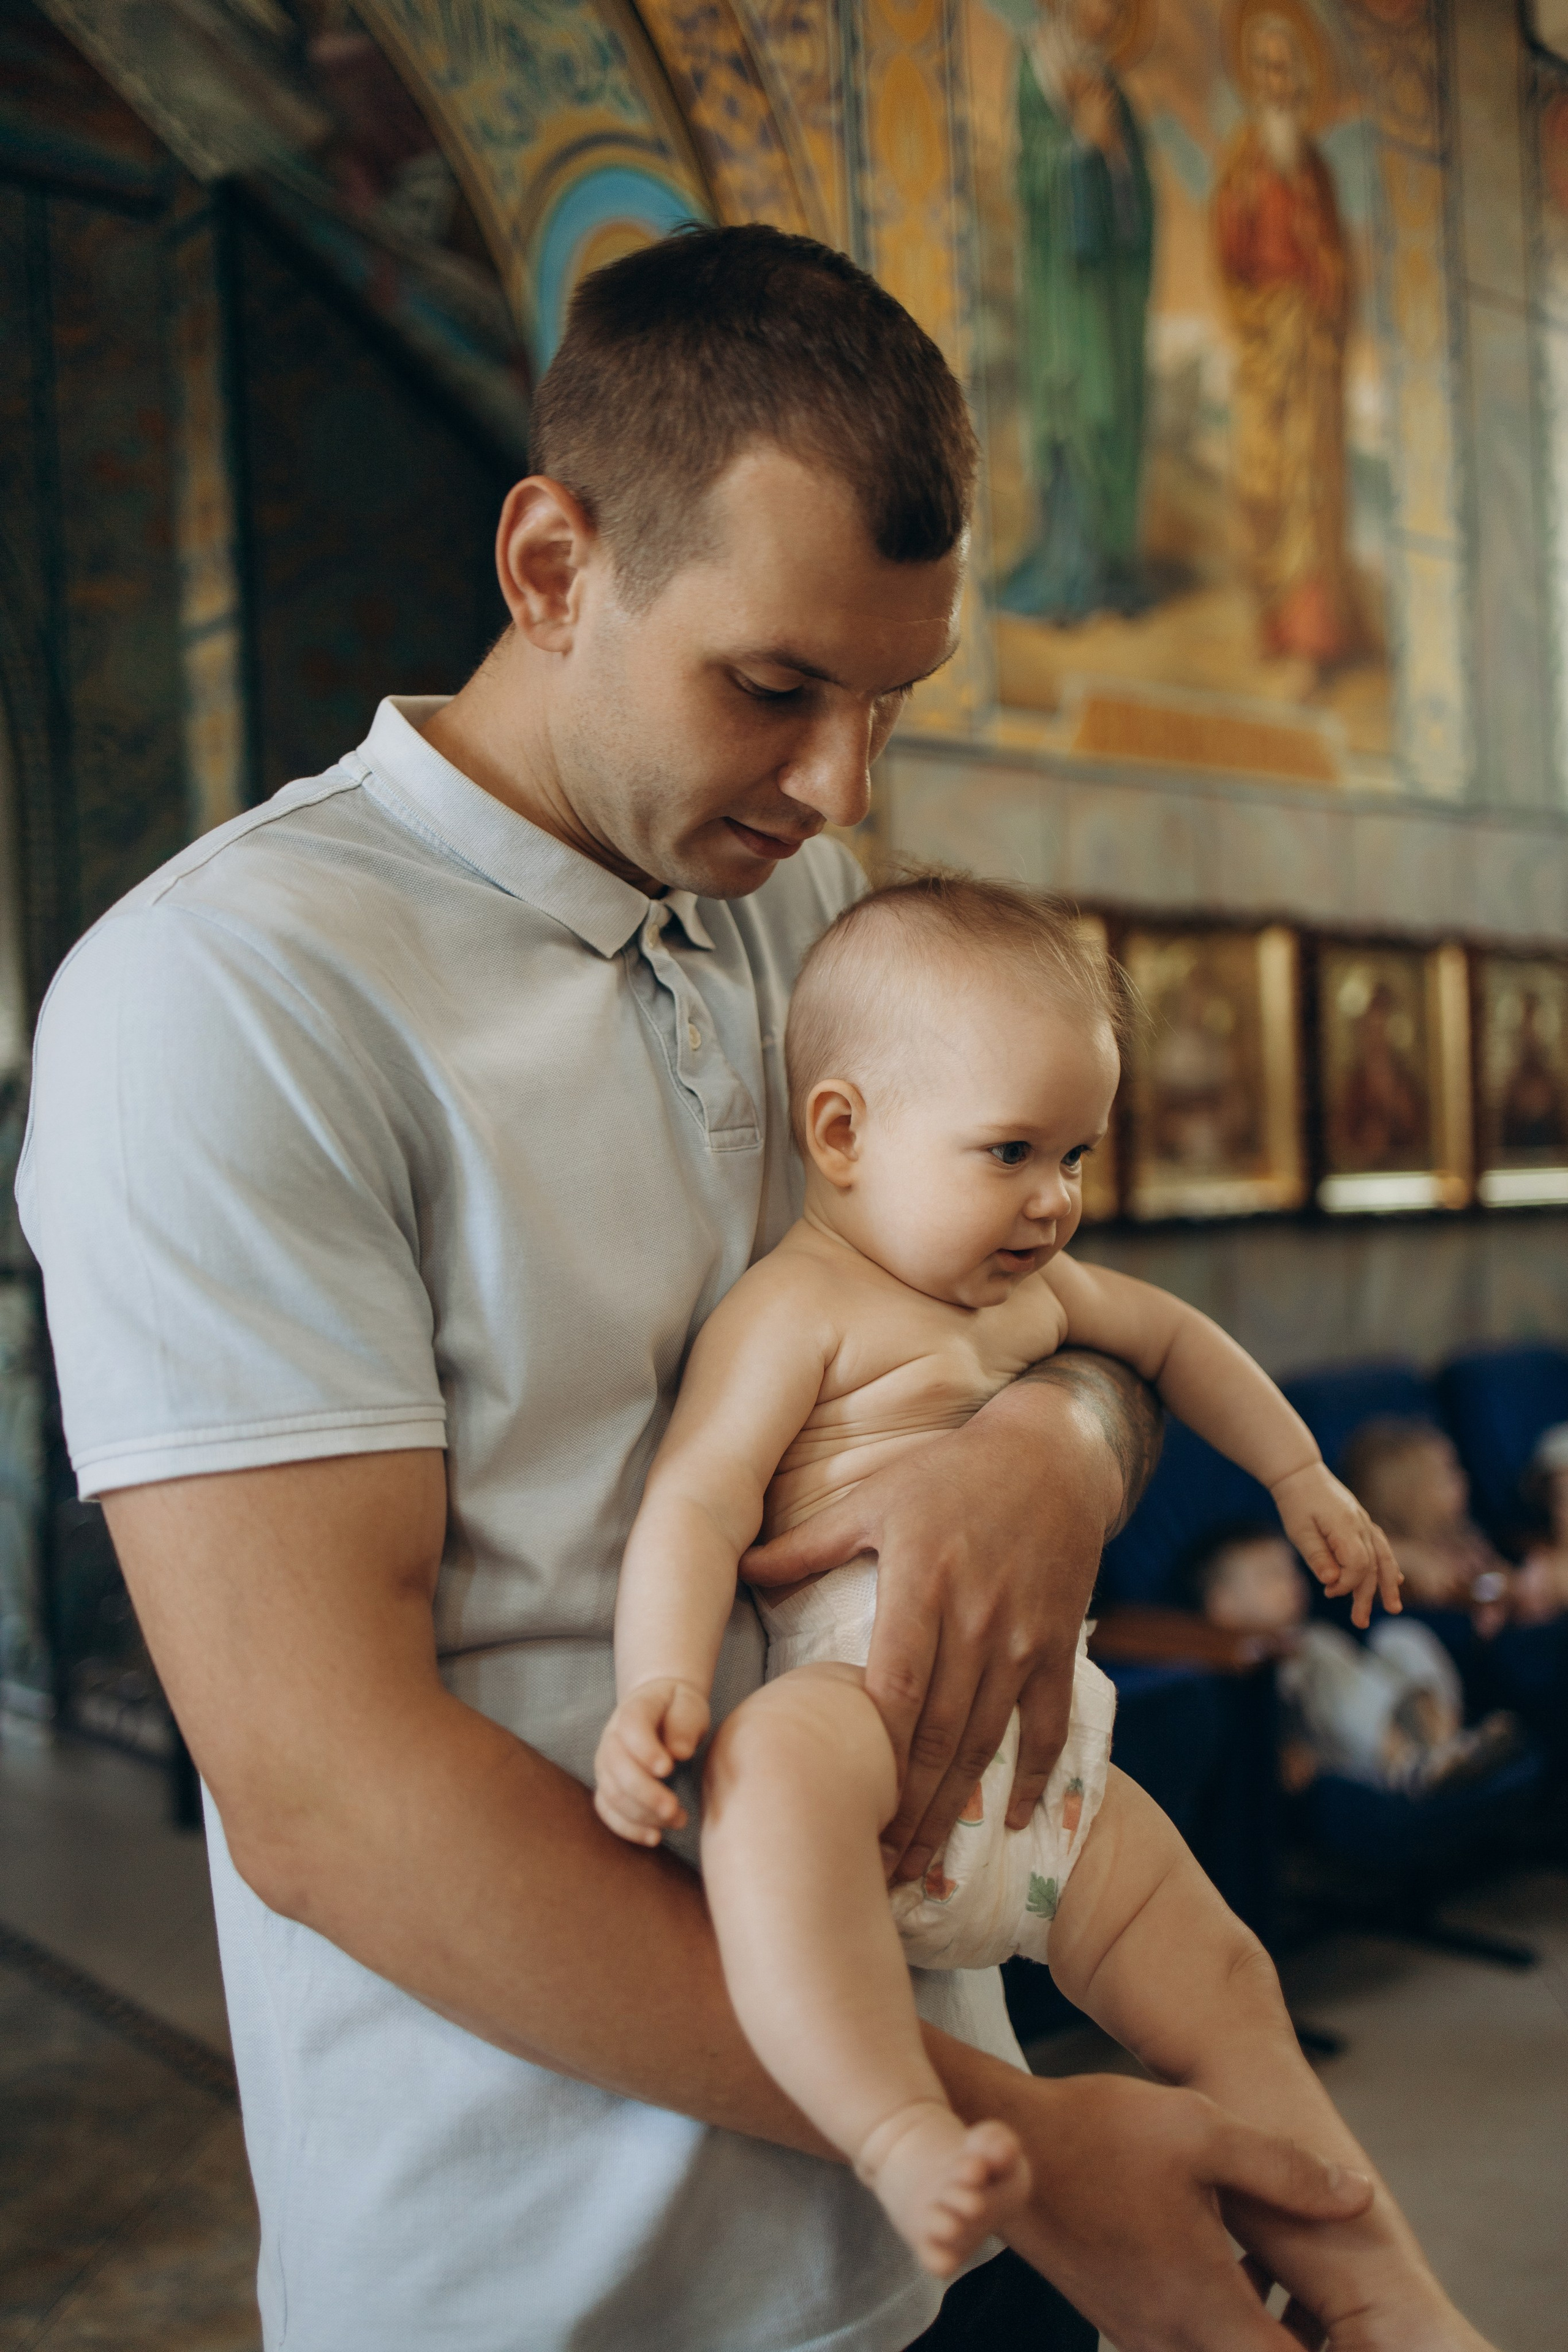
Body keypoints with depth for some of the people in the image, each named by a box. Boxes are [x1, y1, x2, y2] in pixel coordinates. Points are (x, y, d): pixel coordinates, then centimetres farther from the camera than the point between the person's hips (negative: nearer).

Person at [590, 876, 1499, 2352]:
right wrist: (660, 1684, -34)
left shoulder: (1034, 1287, 19)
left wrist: (1300, 1477, 39)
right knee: (779, 1758, -43)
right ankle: (902, 2135, -44)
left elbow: (1175, 1337, 37)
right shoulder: (800, 1308, -8)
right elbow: (697, 1500, -18)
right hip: (872, 1704, -8)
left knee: (1227, 2000, 10)